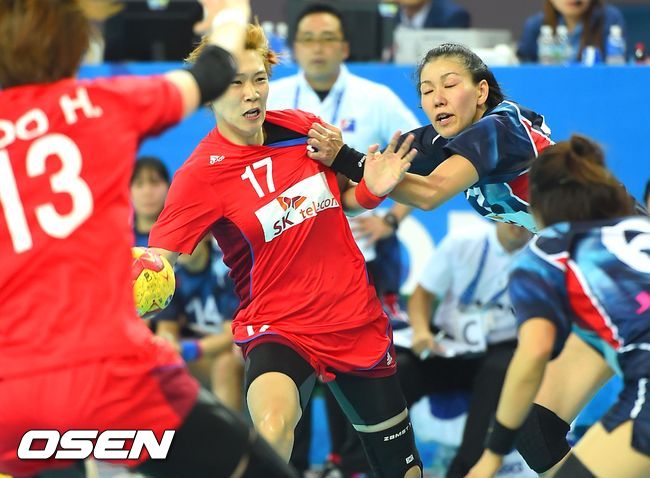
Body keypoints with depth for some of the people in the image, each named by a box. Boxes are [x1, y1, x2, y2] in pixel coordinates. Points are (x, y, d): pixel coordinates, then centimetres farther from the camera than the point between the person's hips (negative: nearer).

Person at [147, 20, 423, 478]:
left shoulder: (305, 129, -3)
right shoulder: (201, 174, -14)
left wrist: (372, 189, -8)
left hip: (357, 317, 4)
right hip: (277, 328, -4)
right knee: (272, 426, -38)